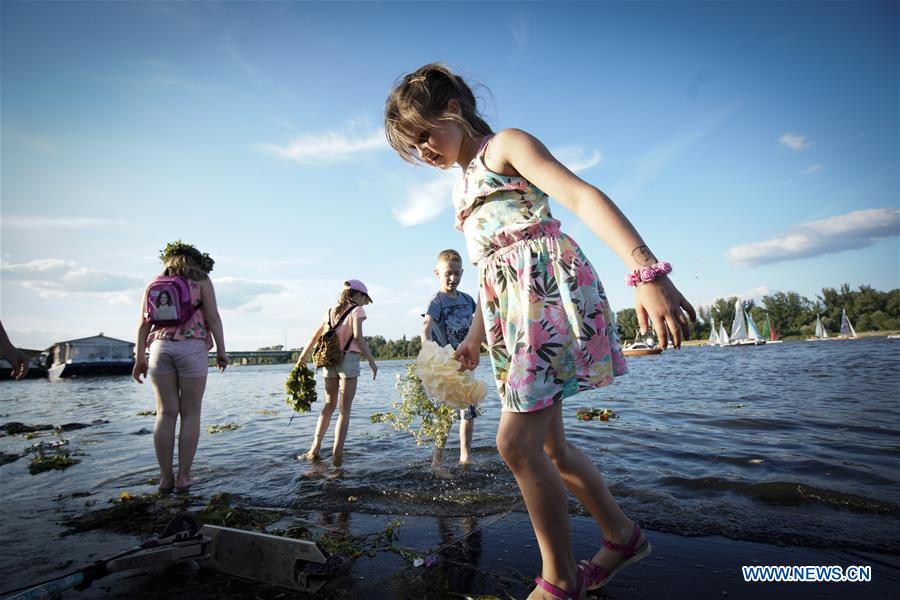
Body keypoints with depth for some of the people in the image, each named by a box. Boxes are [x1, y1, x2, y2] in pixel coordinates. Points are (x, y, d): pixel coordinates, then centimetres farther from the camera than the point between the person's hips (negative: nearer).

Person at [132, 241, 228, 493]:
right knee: (191, 414, 3)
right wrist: (221, 350, -3)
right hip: (193, 347, -4)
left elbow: (143, 323, 11)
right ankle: (183, 477, 5)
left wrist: (139, 358, 13)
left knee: (166, 413, 7)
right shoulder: (201, 279, 6)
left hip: (160, 347, 4)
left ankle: (166, 477, 9)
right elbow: (213, 317, -4)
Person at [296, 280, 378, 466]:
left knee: (328, 406, 17)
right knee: (344, 410, 0)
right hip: (348, 360, -6)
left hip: (329, 360, 6)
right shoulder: (356, 310, -1)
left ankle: (314, 450, 16)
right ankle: (337, 454, -3)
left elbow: (315, 337, 15)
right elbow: (358, 337, -15)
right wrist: (371, 360, -12)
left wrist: (302, 359, 20)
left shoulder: (331, 311, 16)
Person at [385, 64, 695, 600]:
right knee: (550, 445, 11)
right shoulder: (463, 190, 25)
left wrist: (646, 269, -28)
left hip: (550, 289, -8)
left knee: (516, 442, -10)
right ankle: (623, 536, 31)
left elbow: (582, 196, -14)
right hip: (509, 312, 9)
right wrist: (476, 335, 23)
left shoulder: (506, 144, 2)